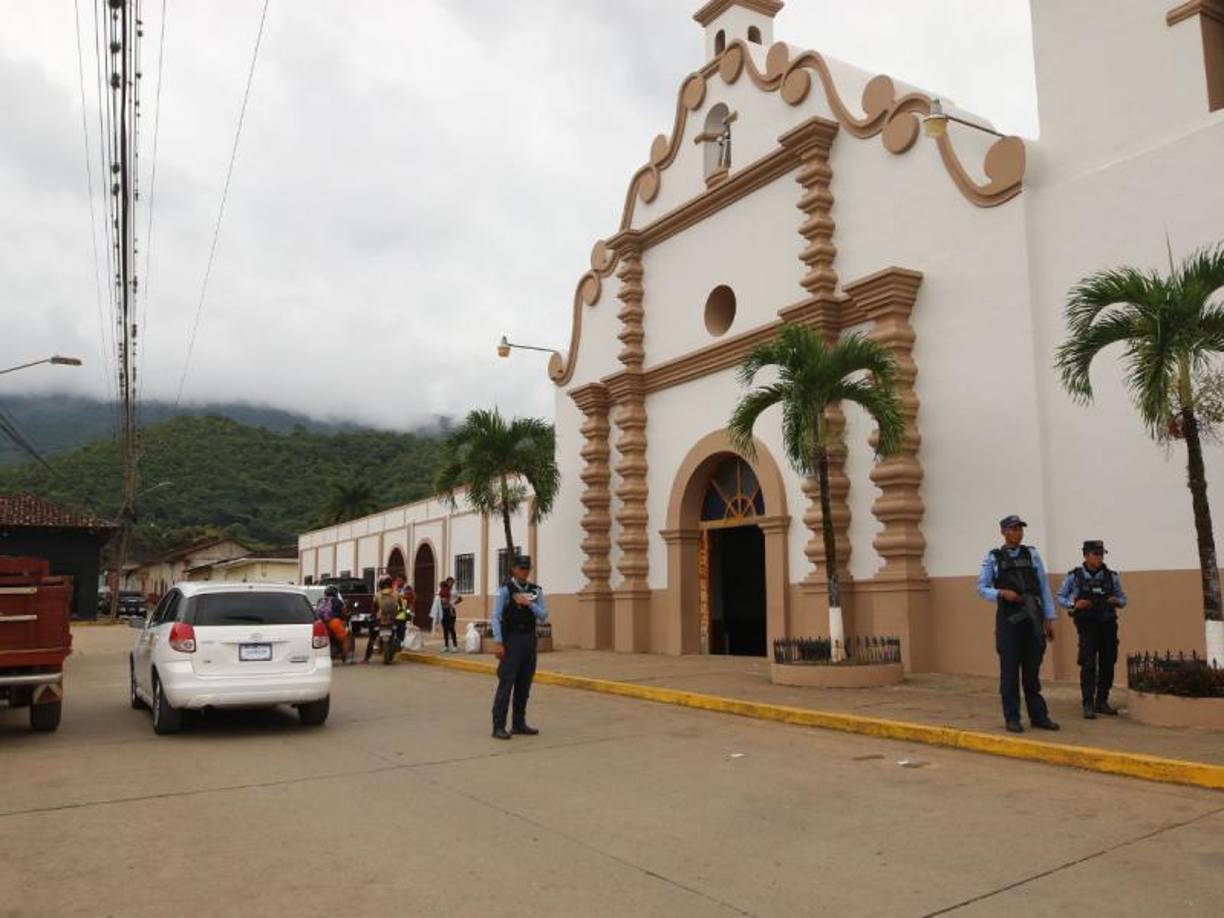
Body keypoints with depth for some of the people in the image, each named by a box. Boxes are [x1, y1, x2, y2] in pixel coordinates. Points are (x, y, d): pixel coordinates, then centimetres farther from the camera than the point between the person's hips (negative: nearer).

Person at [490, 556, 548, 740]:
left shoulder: (535, 591, 6)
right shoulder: (505, 589, -8)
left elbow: (543, 616, 1)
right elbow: (496, 618, -12)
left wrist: (529, 604, -15)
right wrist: (498, 643, -19)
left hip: (529, 640, 5)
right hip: (511, 640, -5)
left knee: (524, 685, 9)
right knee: (506, 683, -8)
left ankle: (519, 723, 18)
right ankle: (498, 727, -5)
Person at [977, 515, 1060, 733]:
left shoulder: (1032, 555, 6)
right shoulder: (993, 558, 3)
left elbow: (1044, 588, 6)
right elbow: (982, 589, 3)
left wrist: (1049, 619, 3)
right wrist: (1002, 593, -16)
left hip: (1032, 620, 2)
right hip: (1008, 620, -2)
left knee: (1032, 670, 7)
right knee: (1010, 671, 2)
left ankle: (1038, 716, 15)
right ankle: (1012, 718, 8)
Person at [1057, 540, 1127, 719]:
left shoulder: (1111, 576, 4)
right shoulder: (1075, 576, -2)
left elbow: (1123, 599, 12)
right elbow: (1061, 597, 4)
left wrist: (1117, 601, -11)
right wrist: (1074, 604, -14)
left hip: (1108, 624, 3)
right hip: (1088, 625, -3)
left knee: (1108, 664, 5)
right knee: (1088, 665, -8)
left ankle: (1102, 702, 19)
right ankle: (1088, 705, -4)